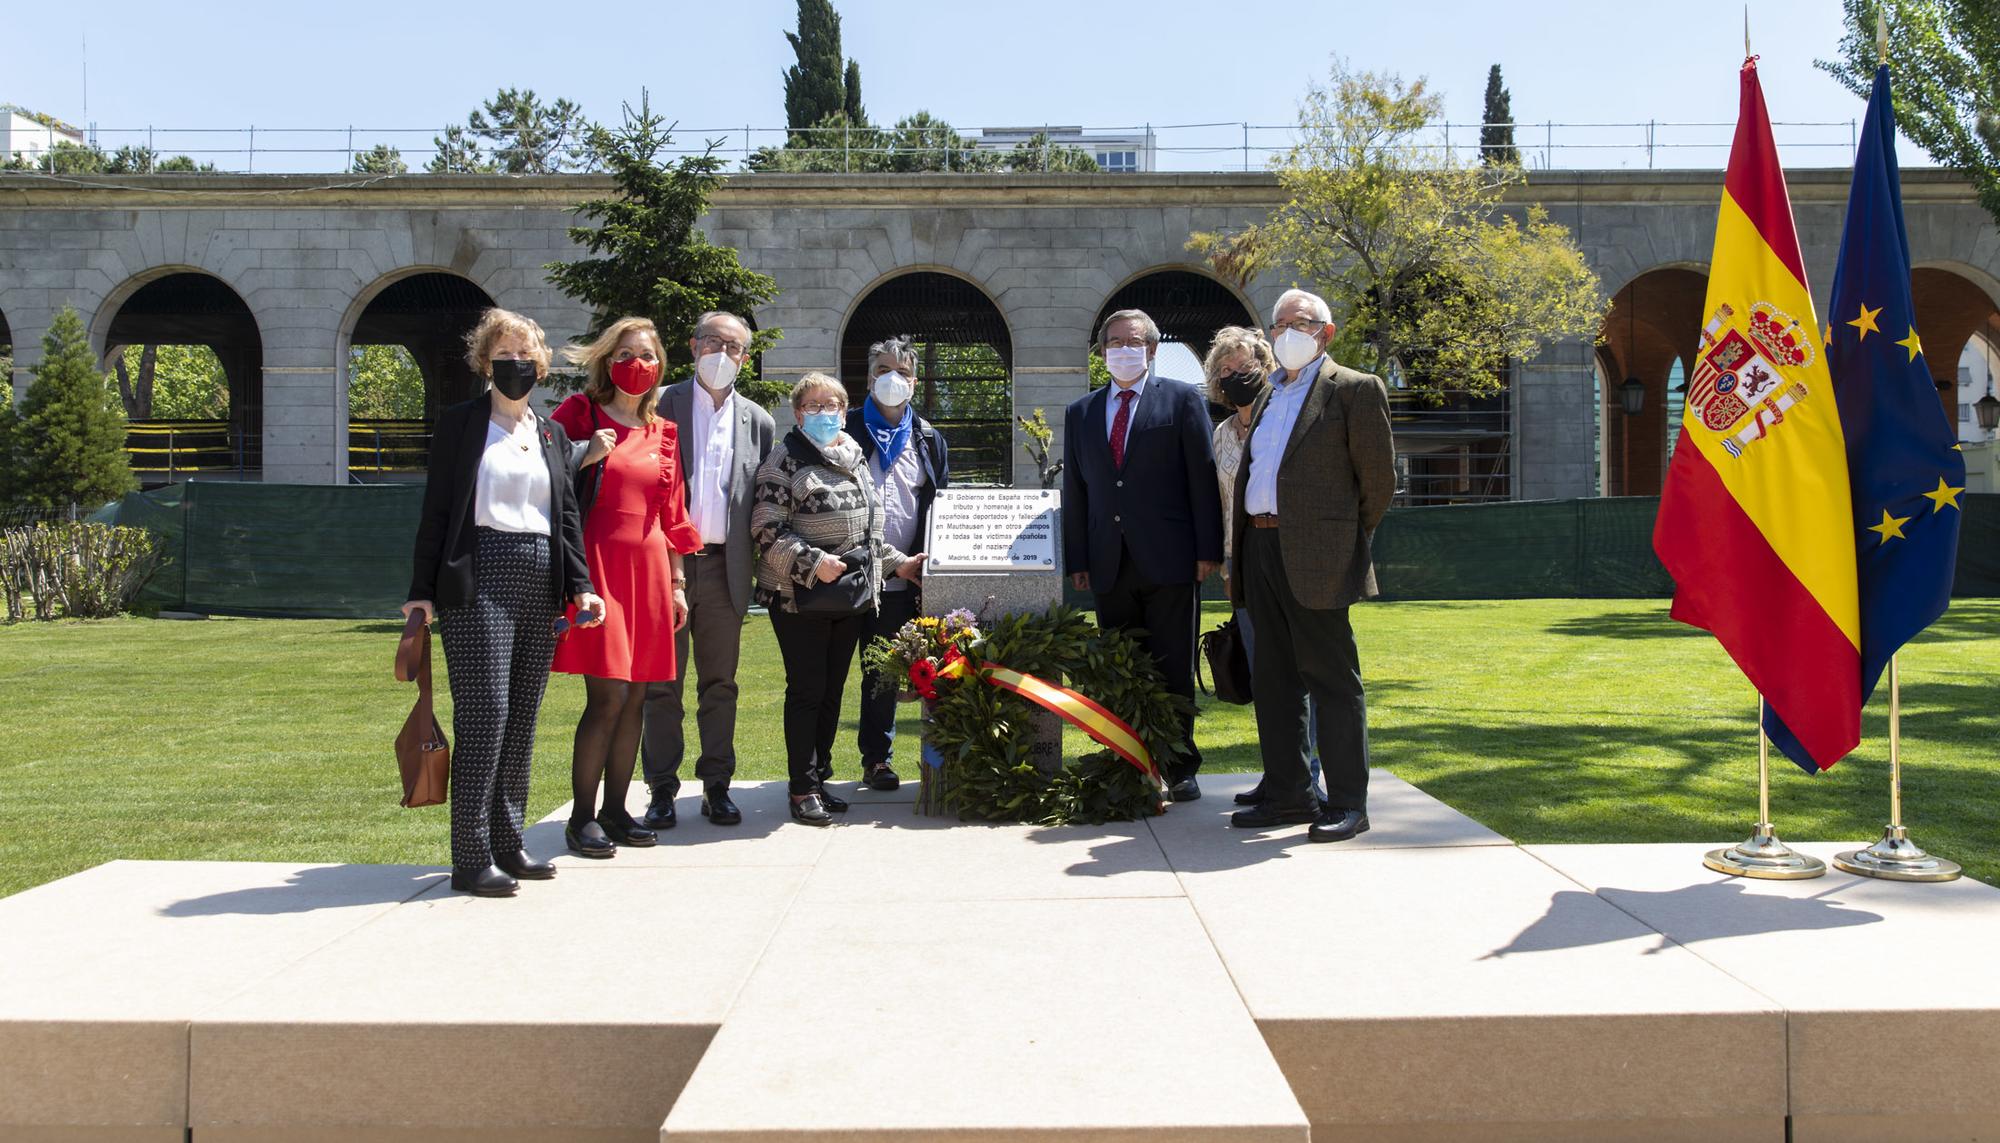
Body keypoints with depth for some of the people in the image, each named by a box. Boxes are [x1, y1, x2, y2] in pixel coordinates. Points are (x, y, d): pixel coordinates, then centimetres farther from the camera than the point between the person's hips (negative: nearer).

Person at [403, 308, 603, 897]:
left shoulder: (551, 434, 17)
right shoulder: (459, 423, 4)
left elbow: (567, 514, 16)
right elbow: (436, 510, 0)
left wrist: (580, 585, 4)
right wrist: (422, 590, -6)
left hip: (539, 583, 5)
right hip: (480, 578, -5)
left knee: (523, 717, 7)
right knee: (484, 712, -11)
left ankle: (507, 844, 16)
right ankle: (471, 860, -7)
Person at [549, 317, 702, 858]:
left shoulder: (663, 433, 16)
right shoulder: (579, 413, 2)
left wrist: (676, 582, 14)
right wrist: (585, 459, -13)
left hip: (648, 570, 5)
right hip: (598, 564, -5)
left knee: (634, 697, 7)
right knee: (609, 695, -11)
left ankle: (615, 809, 18)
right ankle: (581, 818, 0)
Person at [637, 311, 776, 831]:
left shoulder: (757, 421, 12)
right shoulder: (661, 405, 2)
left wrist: (753, 564, 4)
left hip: (725, 568, 3)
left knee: (719, 683, 8)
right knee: (662, 683, 2)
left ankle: (716, 785, 16)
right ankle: (662, 789, 9)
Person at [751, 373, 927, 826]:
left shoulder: (854, 458, 16)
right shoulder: (786, 458, -5)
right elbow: (766, 528, -12)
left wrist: (897, 562, 17)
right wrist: (813, 562, -19)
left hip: (853, 593, 6)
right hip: (800, 595, -6)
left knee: (832, 690, 10)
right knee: (806, 690, -3)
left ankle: (818, 777, 20)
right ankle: (803, 788, 3)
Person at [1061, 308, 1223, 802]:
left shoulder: (1183, 400, 5)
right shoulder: (1080, 412, 16)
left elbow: (1203, 477, 0)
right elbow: (1074, 490, 14)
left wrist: (1208, 549, -7)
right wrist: (1076, 559, 7)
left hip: (1168, 559, -3)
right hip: (1109, 564, 3)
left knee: (1173, 670, 2)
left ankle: (1179, 770, 10)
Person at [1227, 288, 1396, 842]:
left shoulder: (1354, 390, -2)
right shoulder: (1268, 398, 21)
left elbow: (1379, 475, -2)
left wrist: (1348, 541, 3)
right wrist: (1240, 556, 15)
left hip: (1314, 557, -8)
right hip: (1260, 548, 8)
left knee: (1332, 679, -4)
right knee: (1273, 678, 11)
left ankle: (1347, 803, 2)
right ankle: (1287, 792, 20)